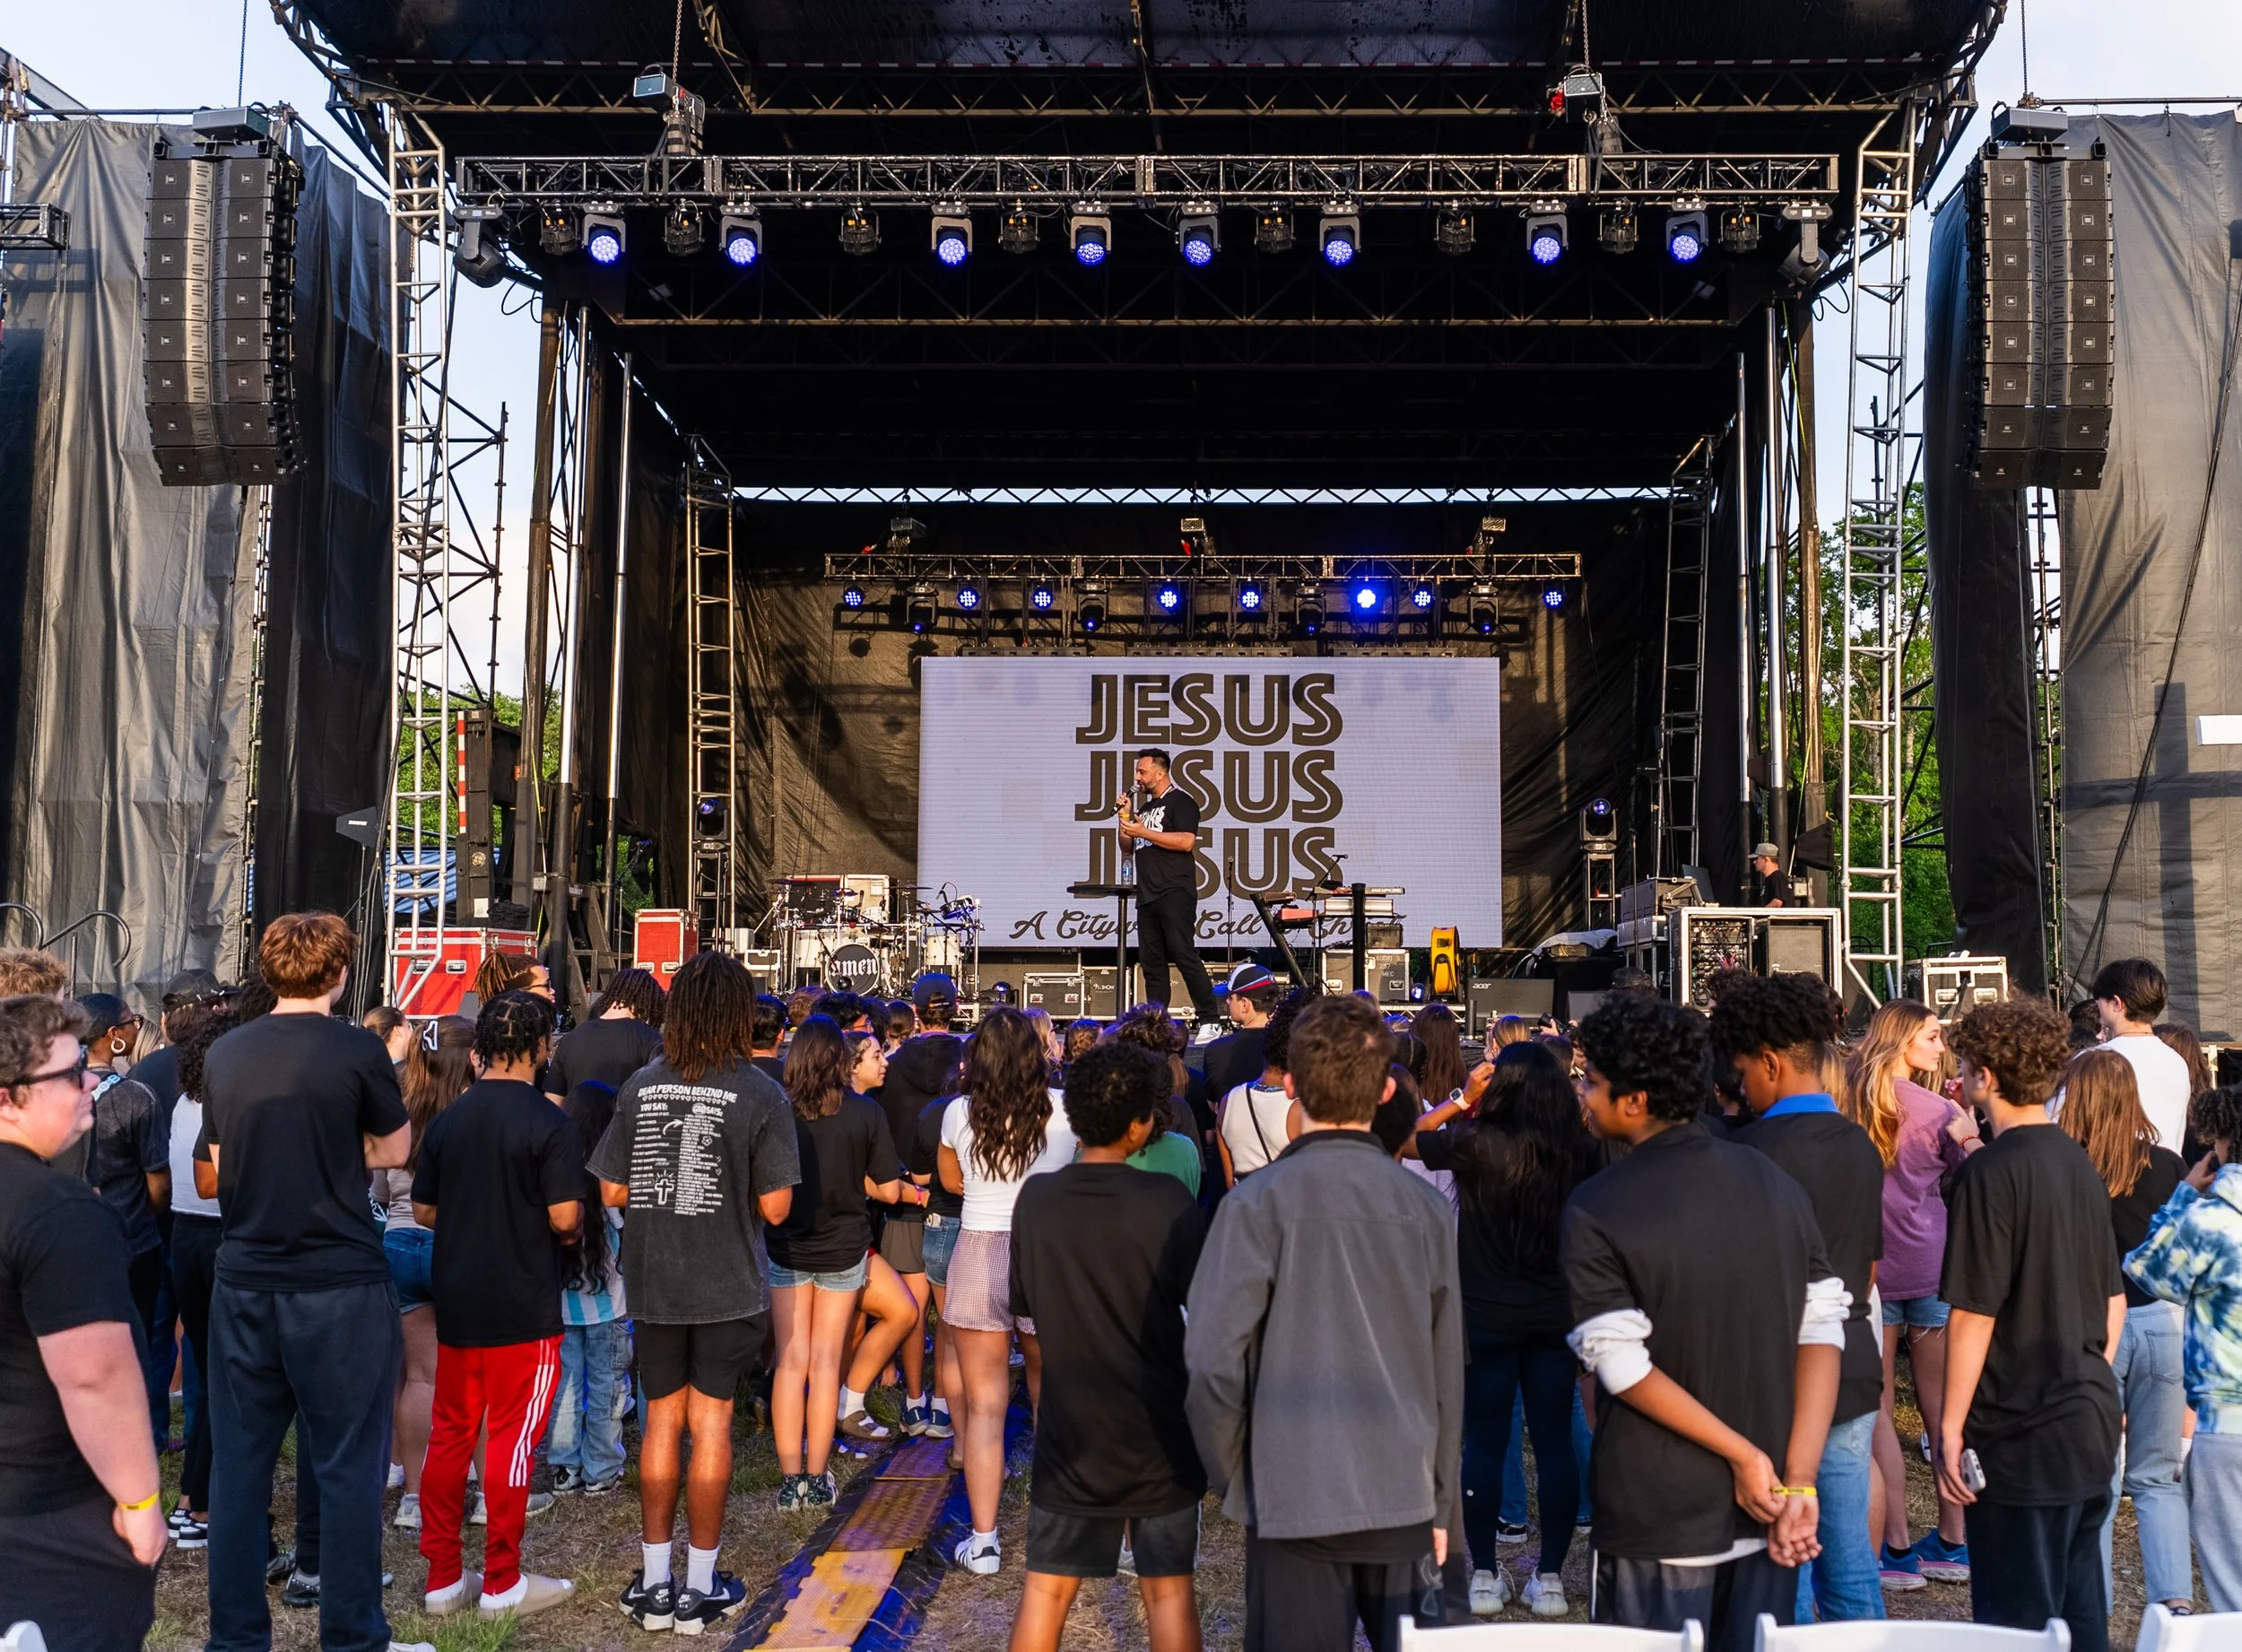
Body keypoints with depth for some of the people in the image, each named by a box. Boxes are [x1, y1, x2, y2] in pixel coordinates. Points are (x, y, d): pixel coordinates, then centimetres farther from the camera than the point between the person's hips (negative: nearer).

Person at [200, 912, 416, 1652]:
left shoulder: (224, 1054, 4)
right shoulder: (357, 1050, -10)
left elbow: (222, 1168, 12)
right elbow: (395, 1150, 2)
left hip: (243, 1281, 5)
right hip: (339, 1285, -4)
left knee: (239, 1462, 13)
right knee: (347, 1467, 5)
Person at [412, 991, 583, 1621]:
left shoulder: (447, 1119, 4)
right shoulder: (549, 1123, -14)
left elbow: (424, 1210, 9)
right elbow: (565, 1218, -17)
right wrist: (571, 1232, 5)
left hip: (454, 1301, 6)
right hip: (523, 1305, -6)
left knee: (450, 1434, 13)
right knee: (512, 1438, 3)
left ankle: (443, 1578, 20)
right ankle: (502, 1583, 11)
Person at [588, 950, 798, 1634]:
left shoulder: (641, 1085, -4)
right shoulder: (762, 1095, -12)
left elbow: (612, 1192, 1)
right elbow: (775, 1206, -11)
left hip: (654, 1284, 3)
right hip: (726, 1288, -3)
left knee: (661, 1420, 14)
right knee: (710, 1424, 7)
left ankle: (653, 1583, 21)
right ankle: (700, 1588, 16)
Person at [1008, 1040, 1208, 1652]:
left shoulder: (1036, 1198, -7)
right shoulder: (1167, 1202, -16)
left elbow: (1022, 1303, 7)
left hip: (1070, 1431, 2)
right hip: (1158, 1431, -2)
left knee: (1046, 1588, 12)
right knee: (1168, 1589, 11)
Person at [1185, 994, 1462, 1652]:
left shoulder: (1260, 1201, -12)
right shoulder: (1426, 1207, -1)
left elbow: (1214, 1359, -14)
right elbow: (1447, 1371, 5)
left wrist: (1229, 1471, 2)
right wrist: (1439, 1502, 15)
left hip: (1295, 1498, -3)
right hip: (1404, 1498, 3)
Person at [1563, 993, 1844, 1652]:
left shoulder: (1596, 1212, -13)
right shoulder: (1774, 1182, 1)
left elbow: (1624, 1366, -18)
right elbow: (1822, 1329, -4)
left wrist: (1746, 1457, -12)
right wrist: (1799, 1479, -7)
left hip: (1658, 1514, -4)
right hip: (1762, 1510, 4)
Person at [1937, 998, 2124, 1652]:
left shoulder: (1992, 1171, -17)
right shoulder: (2079, 1162, 7)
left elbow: (1974, 1313, -18)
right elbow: (2113, 1302, 14)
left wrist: (1951, 1426, -11)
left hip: (2021, 1434, -8)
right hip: (2091, 1424, 8)